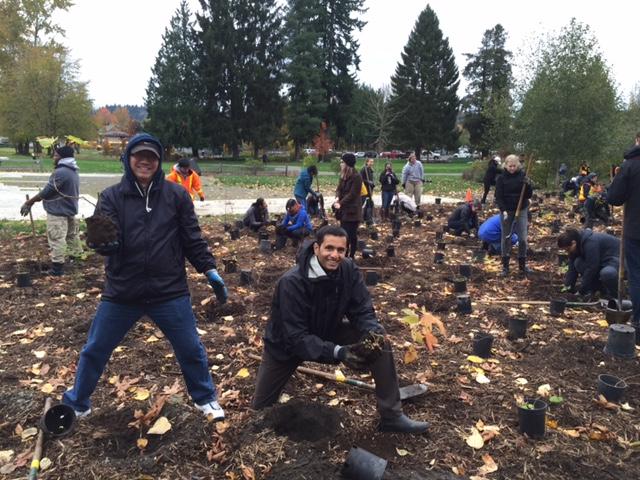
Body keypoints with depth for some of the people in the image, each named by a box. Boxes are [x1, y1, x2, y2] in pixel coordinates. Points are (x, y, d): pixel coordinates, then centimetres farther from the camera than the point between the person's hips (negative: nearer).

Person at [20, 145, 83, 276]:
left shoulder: (60, 173, -21)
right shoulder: (74, 172, 10)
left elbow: (46, 192, -18)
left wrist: (28, 203, -6)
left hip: (58, 212, -10)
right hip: (70, 210, 10)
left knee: (56, 239, -3)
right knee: (72, 236, 18)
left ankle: (57, 267, 1)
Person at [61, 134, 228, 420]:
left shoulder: (176, 195, -2)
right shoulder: (112, 196, -2)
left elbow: (192, 238, 3)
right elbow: (110, 243, -12)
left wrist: (210, 270, -2)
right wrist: (102, 243, -35)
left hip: (169, 291, 0)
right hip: (121, 292, 1)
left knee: (191, 349, 10)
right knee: (94, 351, 14)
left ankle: (205, 398, 35)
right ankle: (76, 404, 38)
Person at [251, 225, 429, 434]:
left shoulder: (349, 270, -20)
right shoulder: (291, 283, -34)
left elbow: (362, 310, -14)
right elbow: (296, 337, -34)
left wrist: (372, 332, -37)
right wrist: (337, 352, -45)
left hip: (327, 333, 3)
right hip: (287, 343, -3)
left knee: (380, 343, -18)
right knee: (261, 406, 2)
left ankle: (392, 416, -6)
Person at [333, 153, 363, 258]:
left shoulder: (356, 177, -15)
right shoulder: (343, 176, 11)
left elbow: (352, 194, -18)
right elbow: (339, 189, 10)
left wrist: (340, 203, -18)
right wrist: (337, 198, -12)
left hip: (352, 211, -8)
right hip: (344, 210, 8)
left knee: (351, 235, -3)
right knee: (344, 234, 13)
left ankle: (351, 256, 3)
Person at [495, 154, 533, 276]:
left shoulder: (522, 176, 0)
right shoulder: (501, 178, -4)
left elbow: (529, 195, -1)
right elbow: (498, 197, -7)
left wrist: (528, 185, -20)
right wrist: (504, 211, -21)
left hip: (521, 210, 1)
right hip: (507, 211, -1)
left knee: (523, 238, -1)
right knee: (506, 238, 5)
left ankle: (522, 264, 14)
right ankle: (505, 265, 13)